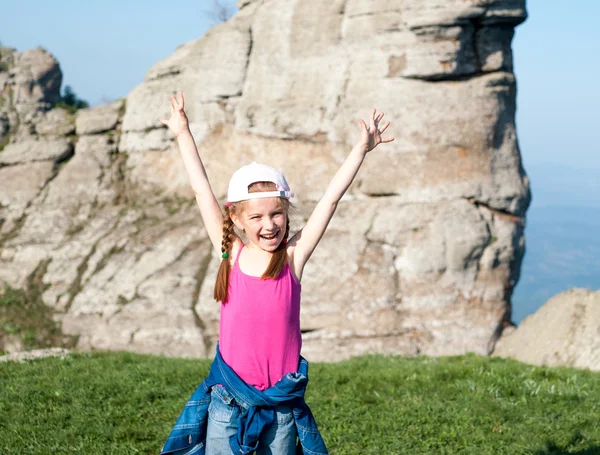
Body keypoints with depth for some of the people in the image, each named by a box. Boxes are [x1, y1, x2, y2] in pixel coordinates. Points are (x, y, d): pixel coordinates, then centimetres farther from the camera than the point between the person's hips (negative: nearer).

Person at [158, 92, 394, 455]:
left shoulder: (293, 257, -4)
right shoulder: (232, 256, -2)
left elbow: (331, 198, -4)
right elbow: (202, 190, 3)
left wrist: (362, 149, -5)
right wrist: (183, 134, 9)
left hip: (281, 404, 0)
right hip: (229, 401, 0)